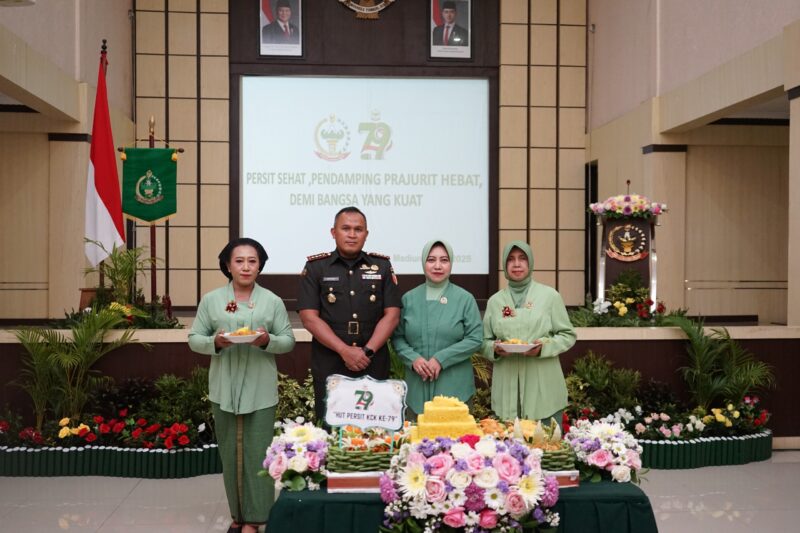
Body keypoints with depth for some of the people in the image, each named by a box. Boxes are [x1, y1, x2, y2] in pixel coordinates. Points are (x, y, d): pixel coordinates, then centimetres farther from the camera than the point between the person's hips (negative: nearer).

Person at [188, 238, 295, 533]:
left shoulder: (272, 301, 2)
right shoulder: (211, 300, 4)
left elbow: (288, 340, 3)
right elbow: (194, 339, 5)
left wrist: (268, 340, -17)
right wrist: (215, 342, -16)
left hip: (260, 390, -1)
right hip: (224, 389, 1)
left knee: (256, 453, -1)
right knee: (230, 452, 9)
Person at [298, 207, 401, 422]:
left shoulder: (382, 266, 8)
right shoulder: (316, 267, 3)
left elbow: (392, 314, 2)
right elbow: (309, 317, -4)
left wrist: (367, 351, -10)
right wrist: (345, 351, -13)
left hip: (374, 365, 1)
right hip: (329, 367, -1)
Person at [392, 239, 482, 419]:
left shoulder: (465, 299, -1)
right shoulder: (409, 298, 6)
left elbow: (475, 338, -4)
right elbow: (397, 337, 8)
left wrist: (441, 359, -13)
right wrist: (413, 358, -11)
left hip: (454, 387, -2)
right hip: (417, 386, 2)